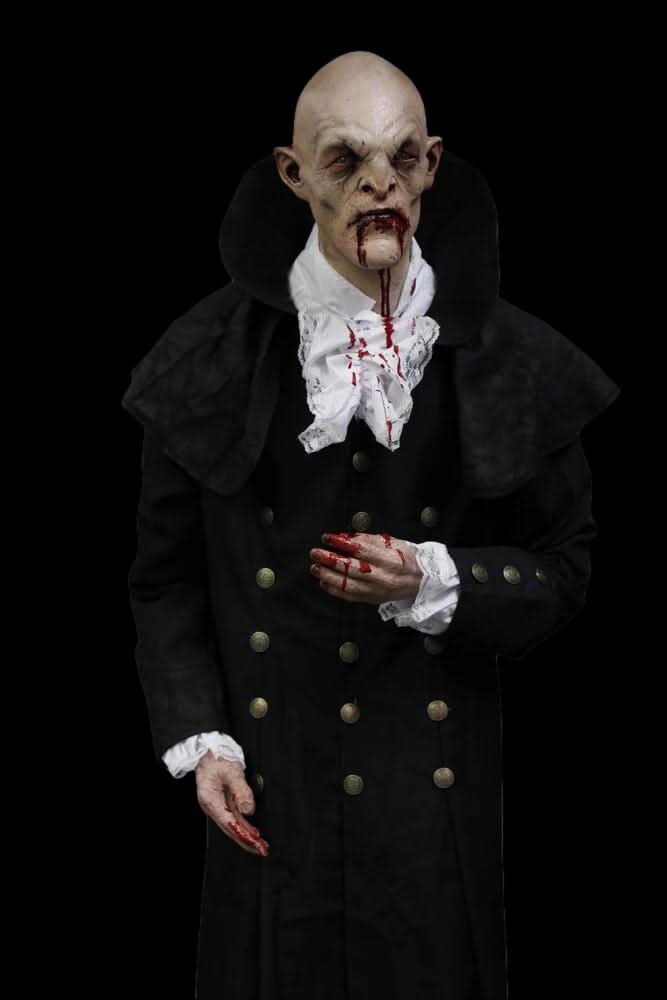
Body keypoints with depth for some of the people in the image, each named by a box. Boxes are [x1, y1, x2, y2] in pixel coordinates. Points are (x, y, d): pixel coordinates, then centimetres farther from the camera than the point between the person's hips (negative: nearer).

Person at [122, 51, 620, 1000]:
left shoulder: (508, 358, -5)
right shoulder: (216, 350, -5)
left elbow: (563, 567, 2)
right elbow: (167, 576, 3)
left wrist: (434, 582, -17)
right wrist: (197, 740, -8)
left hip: (437, 796, 0)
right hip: (271, 790, 0)